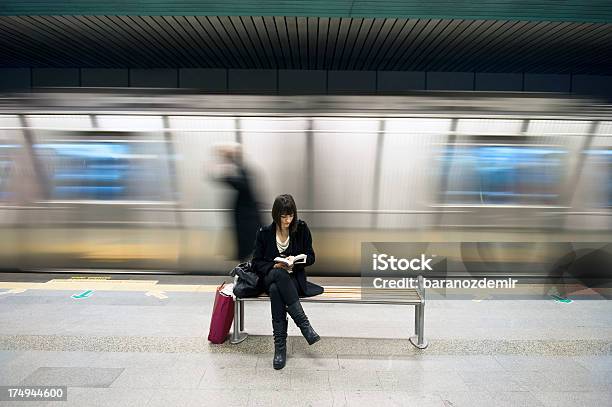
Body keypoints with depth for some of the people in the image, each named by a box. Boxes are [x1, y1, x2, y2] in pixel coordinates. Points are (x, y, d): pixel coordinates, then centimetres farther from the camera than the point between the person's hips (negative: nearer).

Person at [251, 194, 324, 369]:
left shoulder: (302, 229, 0)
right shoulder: (264, 233, -1)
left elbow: (310, 257, 5)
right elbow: (256, 263, 2)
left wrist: (295, 261, -16)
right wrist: (275, 266, -16)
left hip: (294, 278, 0)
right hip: (270, 277, 0)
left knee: (276, 290, -35)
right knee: (279, 274, -37)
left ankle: (280, 345, -26)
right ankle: (304, 325, -33)